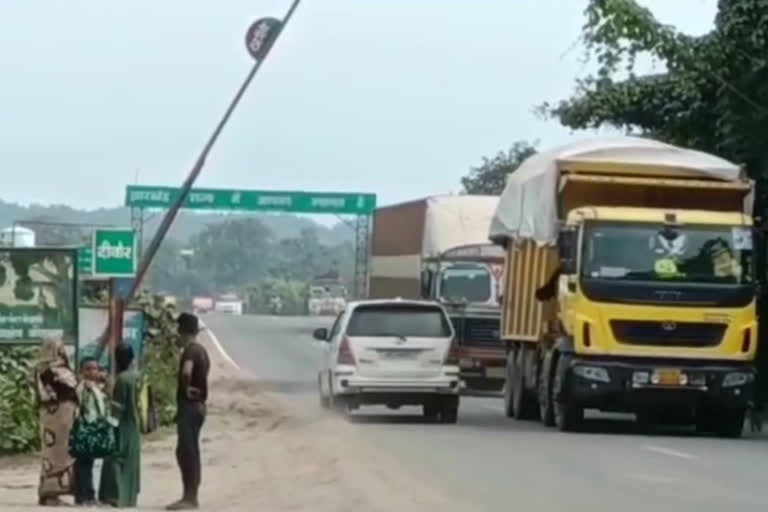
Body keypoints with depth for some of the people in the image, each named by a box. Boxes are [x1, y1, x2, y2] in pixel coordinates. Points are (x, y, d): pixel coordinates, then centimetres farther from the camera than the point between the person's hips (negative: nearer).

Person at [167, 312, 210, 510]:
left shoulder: (190, 350, -16)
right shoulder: (201, 350, 14)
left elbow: (186, 372, -35)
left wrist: (186, 389, -19)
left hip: (189, 406, -10)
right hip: (198, 405, 10)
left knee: (186, 451, -7)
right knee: (190, 451, 12)